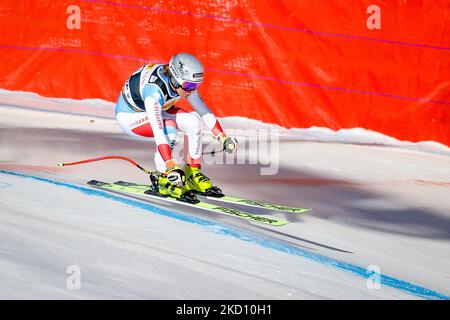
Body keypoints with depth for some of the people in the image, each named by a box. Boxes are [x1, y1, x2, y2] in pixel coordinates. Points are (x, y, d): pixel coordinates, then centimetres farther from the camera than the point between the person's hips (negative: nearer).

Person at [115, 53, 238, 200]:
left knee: (193, 121, -14)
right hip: (129, 115, -7)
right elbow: (158, 132, -46)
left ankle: (192, 173, 0)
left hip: (157, 110, 7)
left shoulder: (183, 81, -19)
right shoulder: (154, 90, -40)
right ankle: (162, 177, -15)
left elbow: (203, 110, -5)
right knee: (169, 128, -32)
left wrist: (222, 137, -8)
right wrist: (171, 166, -51)